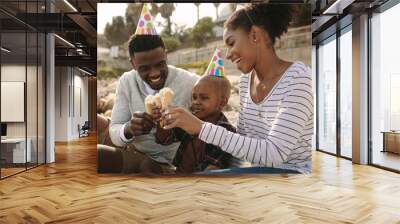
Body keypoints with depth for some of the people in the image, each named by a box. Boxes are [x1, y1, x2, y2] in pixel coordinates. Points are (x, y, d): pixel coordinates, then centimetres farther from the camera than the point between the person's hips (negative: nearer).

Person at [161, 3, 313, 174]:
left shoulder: (298, 77, -19)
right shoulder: (245, 79, 3)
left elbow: (274, 154, -27)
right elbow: (243, 138, 7)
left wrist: (203, 128, -29)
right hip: (260, 167, 6)